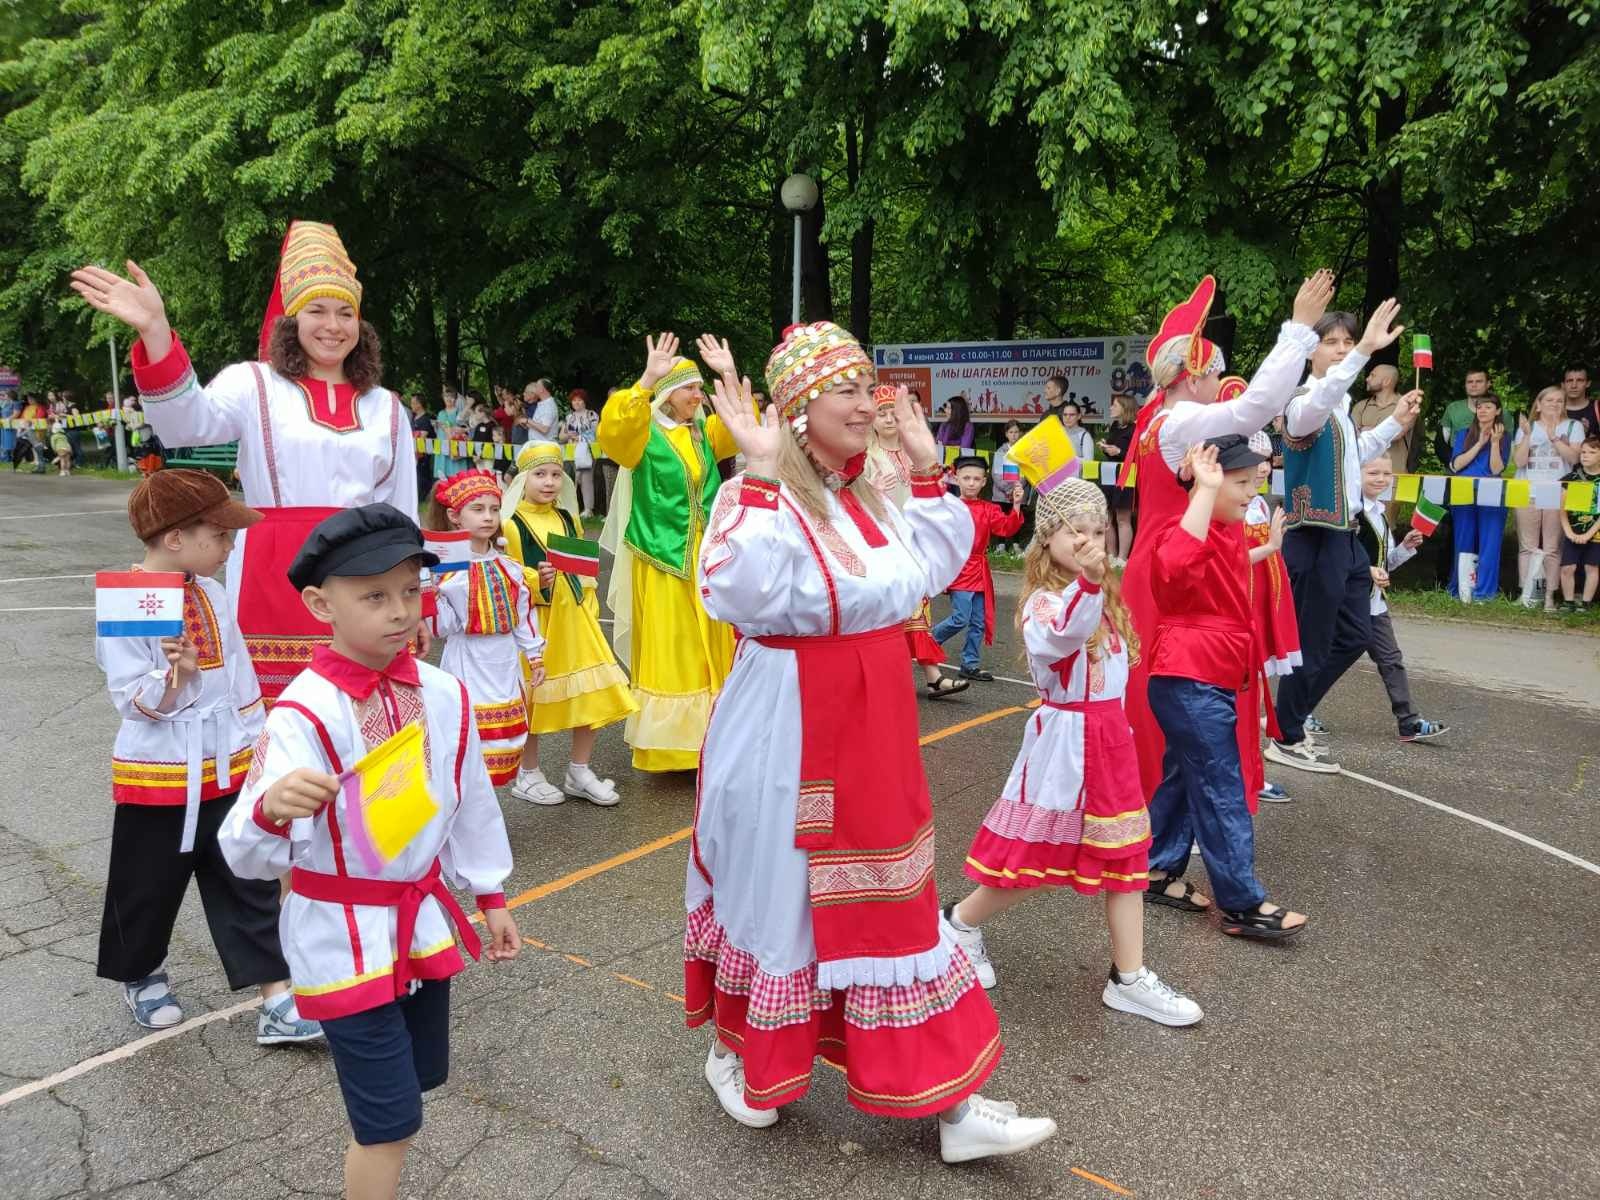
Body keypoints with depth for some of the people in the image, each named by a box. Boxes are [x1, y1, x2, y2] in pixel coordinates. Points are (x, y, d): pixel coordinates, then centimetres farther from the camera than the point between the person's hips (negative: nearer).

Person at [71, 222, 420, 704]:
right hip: (275, 577, -2)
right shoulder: (256, 385, 3)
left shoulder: (386, 407, 12)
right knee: (274, 707, 2)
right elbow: (189, 423, -17)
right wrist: (155, 330, -31)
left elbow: (403, 508, 14)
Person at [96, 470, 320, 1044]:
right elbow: (134, 701, -18)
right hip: (158, 778, -5)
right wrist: (176, 675, -36)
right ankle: (143, 977, 40)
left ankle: (278, 1002, 9)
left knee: (248, 886, 5)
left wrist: (257, 751, 9)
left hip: (226, 772, 5)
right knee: (148, 888, 13)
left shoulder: (211, 594, 2)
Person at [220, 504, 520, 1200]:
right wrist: (272, 808, -52)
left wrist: (490, 897, 13)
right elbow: (248, 857, -30)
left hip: (424, 918, 6)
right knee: (391, 1115, 0)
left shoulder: (444, 697, -5)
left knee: (418, 1078, 21)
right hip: (342, 935, -6)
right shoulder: (303, 714, -23)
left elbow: (471, 802, 7)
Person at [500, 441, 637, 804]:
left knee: (593, 693, 5)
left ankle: (579, 772, 20)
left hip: (575, 617, 6)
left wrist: (590, 608, 12)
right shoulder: (512, 523, -8)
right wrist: (536, 580, -26)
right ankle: (528, 775, 21)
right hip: (535, 618, -6)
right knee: (533, 695, 3)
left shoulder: (569, 519, 11)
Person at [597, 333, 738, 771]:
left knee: (708, 650, 11)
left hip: (707, 558, 6)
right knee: (666, 652, -1)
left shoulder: (704, 434, 11)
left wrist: (732, 376, -7)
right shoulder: (644, 435, -7)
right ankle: (668, 743, 7)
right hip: (663, 559, -6)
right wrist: (647, 381, -35)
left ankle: (707, 737, 22)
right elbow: (611, 432, -26)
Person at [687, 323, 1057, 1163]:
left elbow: (928, 571, 13)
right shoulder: (759, 496, -15)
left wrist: (926, 471, 8)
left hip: (872, 728, 7)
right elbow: (739, 593, -31)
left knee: (892, 906, 12)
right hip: (789, 733, -7)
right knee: (779, 892, 9)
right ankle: (737, 1055, 37)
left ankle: (945, 1099, 22)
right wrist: (759, 474, -32)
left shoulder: (870, 493, 8)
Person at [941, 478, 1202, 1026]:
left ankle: (1129, 978, 18)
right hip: (1064, 739, -7)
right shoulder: (1043, 601, -17)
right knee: (1034, 856, 4)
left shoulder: (1105, 598, 9)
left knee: (1126, 853, 8)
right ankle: (960, 922, 29)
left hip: (1109, 737, 8)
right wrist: (1086, 580, -55)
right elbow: (1061, 635, -41)